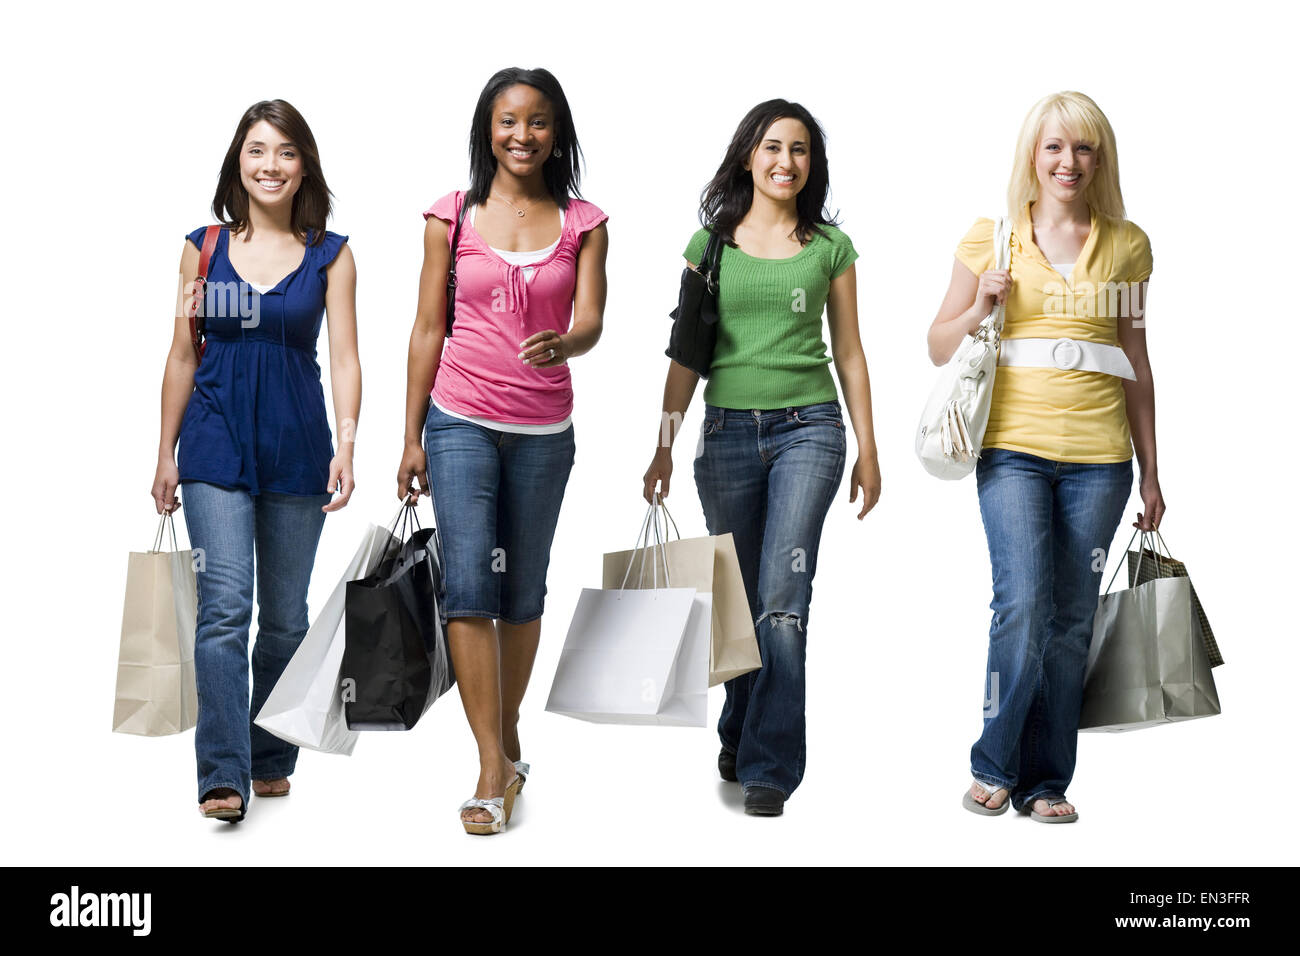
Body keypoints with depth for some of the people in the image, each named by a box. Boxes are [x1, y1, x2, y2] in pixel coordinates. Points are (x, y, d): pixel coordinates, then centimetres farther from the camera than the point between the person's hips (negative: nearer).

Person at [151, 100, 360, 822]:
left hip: (298, 444, 1)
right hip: (216, 443, -1)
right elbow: (183, 356, 9)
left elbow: (346, 358, -1)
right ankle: (223, 777, -11)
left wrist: (346, 445, -14)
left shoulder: (331, 255, 4)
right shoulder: (204, 248, 6)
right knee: (224, 608, -11)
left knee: (286, 614, 9)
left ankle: (271, 760, 24)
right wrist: (167, 454, 8)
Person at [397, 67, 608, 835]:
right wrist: (412, 437, 3)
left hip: (544, 430, 1)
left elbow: (591, 322, -8)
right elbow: (428, 330, 4)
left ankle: (508, 739, 28)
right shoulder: (452, 217, 1)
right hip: (462, 420, -1)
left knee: (524, 591, 11)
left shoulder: (584, 224, 3)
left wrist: (563, 344, -32)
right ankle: (494, 769, -8)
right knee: (468, 583, -11)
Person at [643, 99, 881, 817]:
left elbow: (848, 352, 10)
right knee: (739, 598, 10)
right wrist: (664, 448, 3)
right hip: (727, 433, 2)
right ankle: (739, 737, 30)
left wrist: (868, 450, 7)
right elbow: (687, 353, 8)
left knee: (782, 599, -13)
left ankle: (767, 768, -9)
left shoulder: (831, 246, 6)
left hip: (807, 431, -1)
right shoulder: (709, 245, 7)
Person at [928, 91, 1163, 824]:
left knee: (1072, 623, 4)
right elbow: (940, 348, 11)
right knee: (1023, 606, -13)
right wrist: (981, 306, -9)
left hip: (1098, 456, 2)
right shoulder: (992, 237, 6)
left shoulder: (1126, 245, 10)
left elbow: (1136, 364, 14)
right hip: (1014, 448, -2)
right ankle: (994, 768, 5)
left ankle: (1048, 782, 15)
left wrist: (1150, 472, 13)